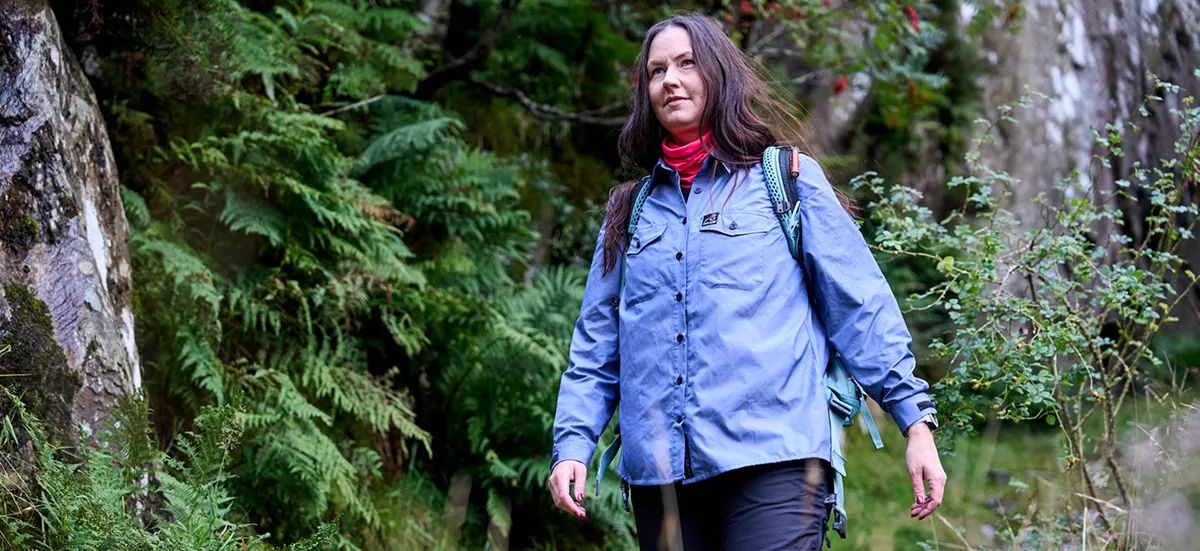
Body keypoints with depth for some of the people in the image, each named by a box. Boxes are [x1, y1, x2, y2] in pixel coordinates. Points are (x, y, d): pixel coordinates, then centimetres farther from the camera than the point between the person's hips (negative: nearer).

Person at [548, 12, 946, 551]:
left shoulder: (788, 179, 10)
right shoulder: (632, 211, 19)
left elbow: (861, 308, 5)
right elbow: (595, 346, 18)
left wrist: (916, 422, -3)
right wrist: (572, 445, 4)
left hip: (771, 462, -4)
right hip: (659, 475, 4)